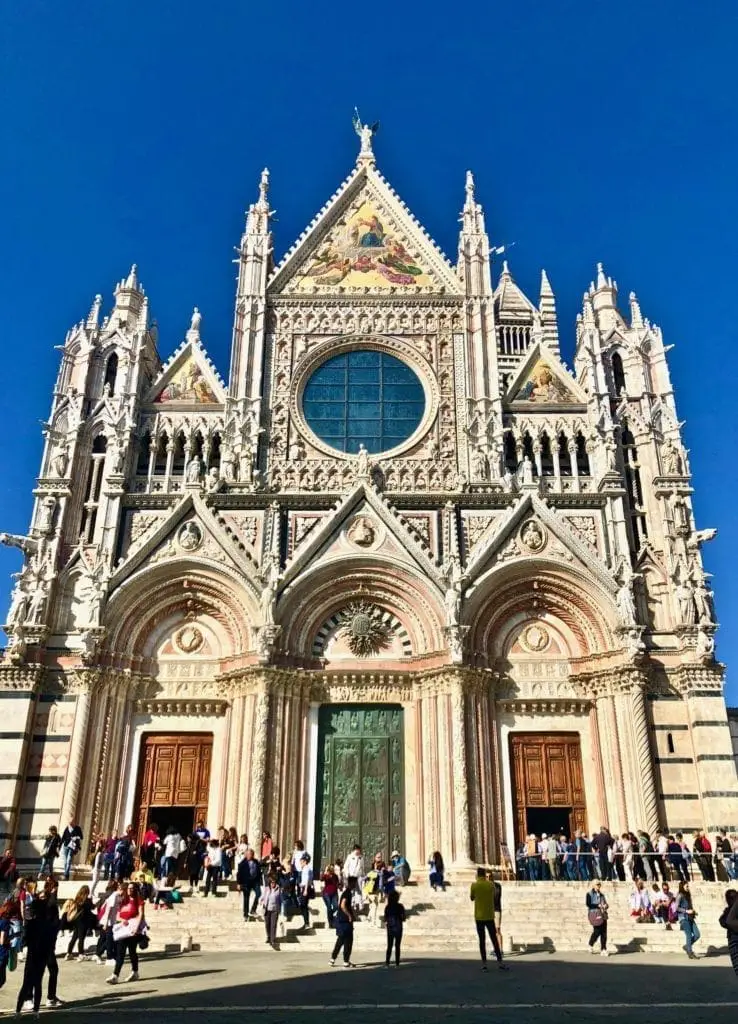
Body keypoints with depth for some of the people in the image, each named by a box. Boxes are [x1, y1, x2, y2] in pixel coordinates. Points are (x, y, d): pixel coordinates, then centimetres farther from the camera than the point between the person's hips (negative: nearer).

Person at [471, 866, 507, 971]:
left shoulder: (474, 885, -6)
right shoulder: (491, 884, -3)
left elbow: (472, 898, 6)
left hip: (479, 917, -1)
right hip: (489, 916, 1)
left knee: (482, 940, 4)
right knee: (494, 939, 6)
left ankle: (484, 964, 2)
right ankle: (500, 962, 4)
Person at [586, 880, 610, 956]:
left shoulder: (601, 894, 18)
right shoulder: (589, 894, 1)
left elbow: (606, 903, 18)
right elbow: (588, 904, -9)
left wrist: (605, 906, -5)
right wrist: (598, 905, -17)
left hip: (603, 915, 5)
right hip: (594, 914, -5)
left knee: (604, 933, -1)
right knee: (597, 931, -9)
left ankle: (603, 950, 4)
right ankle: (591, 945, 17)